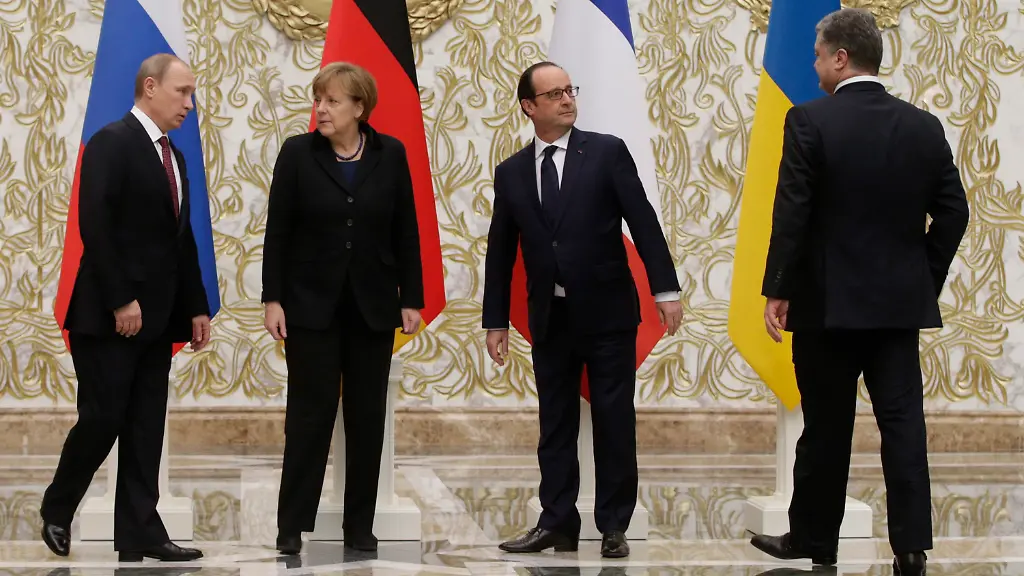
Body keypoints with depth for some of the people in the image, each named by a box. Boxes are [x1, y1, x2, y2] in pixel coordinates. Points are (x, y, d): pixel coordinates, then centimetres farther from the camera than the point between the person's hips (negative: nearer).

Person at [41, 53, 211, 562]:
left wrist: (196, 307, 12)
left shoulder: (172, 157, 17)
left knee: (145, 427, 5)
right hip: (109, 315, -8)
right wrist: (120, 301, -21)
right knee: (103, 419, -6)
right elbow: (95, 226, -18)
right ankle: (57, 510, 14)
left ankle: (139, 533, 5)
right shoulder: (112, 143, -10)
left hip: (155, 318, 8)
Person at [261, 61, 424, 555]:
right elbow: (277, 231, -2)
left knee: (367, 415, 5)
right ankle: (292, 525, 2)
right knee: (310, 412, -3)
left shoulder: (390, 155, 1)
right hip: (311, 304, -2)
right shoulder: (298, 153, -3)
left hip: (372, 305, 2)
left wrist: (411, 300, 1)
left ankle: (360, 525, 12)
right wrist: (272, 299, -7)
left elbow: (406, 232, 4)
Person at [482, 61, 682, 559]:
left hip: (608, 313, -3)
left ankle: (613, 526, 8)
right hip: (550, 319, 3)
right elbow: (500, 252, 10)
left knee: (614, 422, 1)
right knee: (555, 425, 7)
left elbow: (642, 221, -5)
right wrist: (495, 321, 8)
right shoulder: (511, 173, 7)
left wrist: (665, 290, -11)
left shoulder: (607, 153, -1)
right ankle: (557, 522, 12)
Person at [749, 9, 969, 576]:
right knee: (902, 423, 3)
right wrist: (925, 281, 13)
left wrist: (776, 291, -7)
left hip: (827, 302, -3)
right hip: (900, 302, 3)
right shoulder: (924, 127, 3)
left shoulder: (809, 121, -10)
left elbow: (791, 212, -12)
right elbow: (952, 213, 4)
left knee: (826, 429, 7)